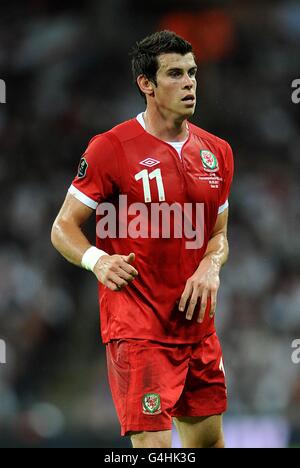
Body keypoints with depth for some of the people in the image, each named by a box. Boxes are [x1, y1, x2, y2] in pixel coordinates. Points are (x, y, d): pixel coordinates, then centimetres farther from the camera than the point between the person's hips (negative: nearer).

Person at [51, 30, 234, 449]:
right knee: (154, 444, -15)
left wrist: (211, 266, -4)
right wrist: (97, 260, -25)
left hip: (198, 327, 6)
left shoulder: (217, 152, 9)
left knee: (209, 438, 14)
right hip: (137, 330, -6)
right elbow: (63, 227, -5)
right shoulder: (110, 148, -9)